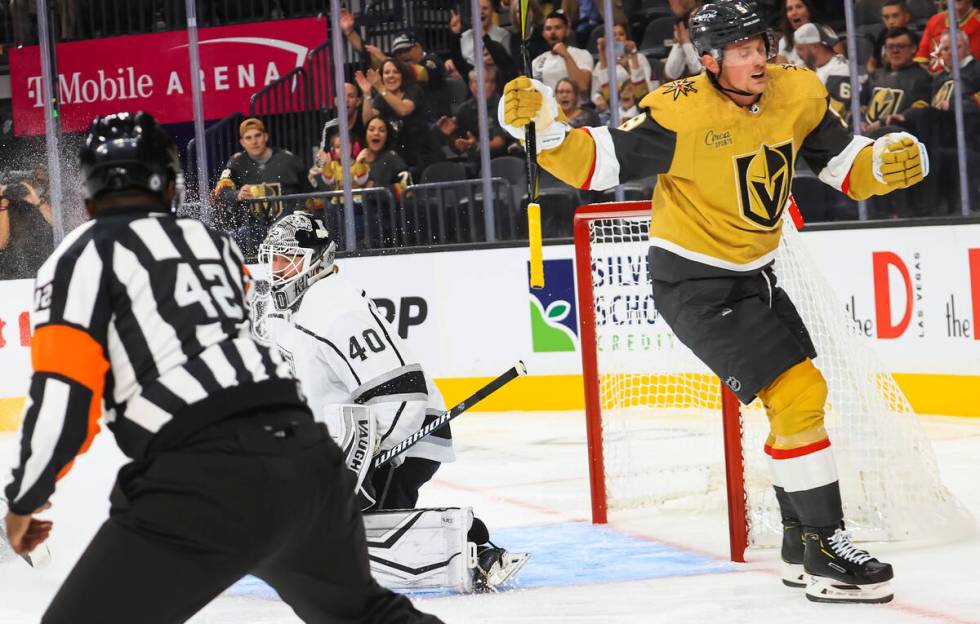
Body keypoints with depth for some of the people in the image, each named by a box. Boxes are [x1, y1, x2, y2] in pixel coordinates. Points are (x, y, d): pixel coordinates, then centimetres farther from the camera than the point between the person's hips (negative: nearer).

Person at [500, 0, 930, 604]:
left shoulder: (797, 93, -5)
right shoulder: (680, 112, -23)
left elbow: (847, 164, 4)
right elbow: (597, 163, -21)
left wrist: (889, 163, -16)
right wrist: (542, 126, -37)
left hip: (752, 273, 8)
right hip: (693, 282, -8)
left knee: (801, 399, 14)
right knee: (797, 394, -16)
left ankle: (804, 547, 28)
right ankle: (825, 548, -7)